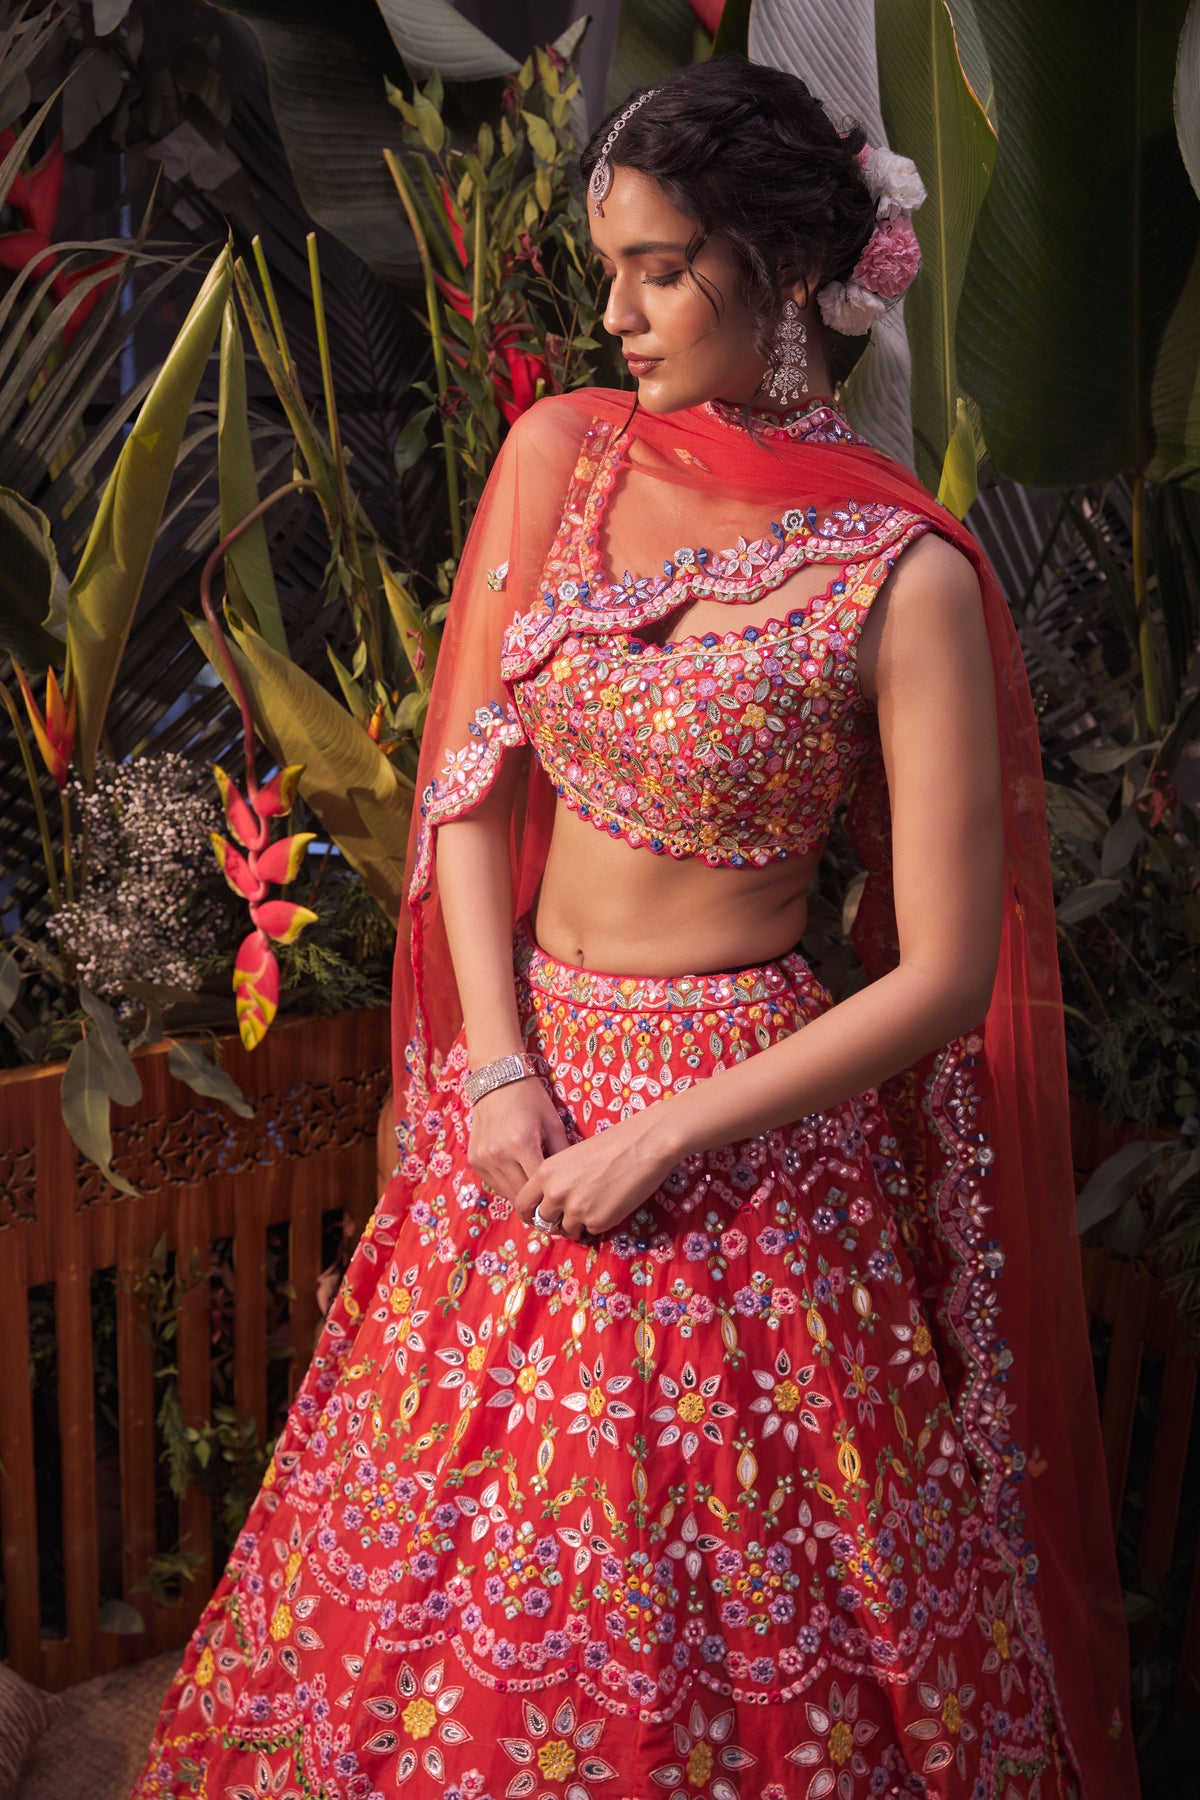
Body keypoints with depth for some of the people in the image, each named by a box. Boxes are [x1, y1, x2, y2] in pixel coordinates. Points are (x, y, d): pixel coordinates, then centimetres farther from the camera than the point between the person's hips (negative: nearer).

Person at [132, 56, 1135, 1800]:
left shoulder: (902, 575, -14)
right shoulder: (560, 454, 0)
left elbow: (947, 976, -14)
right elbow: (470, 778, 4)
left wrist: (662, 1135, -14)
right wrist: (500, 1071, -5)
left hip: (741, 1119, -4)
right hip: (525, 1084, 5)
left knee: (713, 1618, 10)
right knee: (457, 1568, 19)